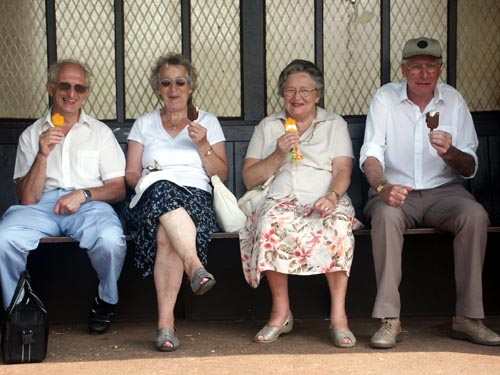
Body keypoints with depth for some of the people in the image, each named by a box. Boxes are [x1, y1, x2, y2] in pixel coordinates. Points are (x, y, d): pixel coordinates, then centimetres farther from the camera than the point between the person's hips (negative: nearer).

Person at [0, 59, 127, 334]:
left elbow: (119, 188, 9)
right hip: (41, 206, 1)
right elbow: (27, 199, 5)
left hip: (89, 205, 0)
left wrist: (84, 194, -10)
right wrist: (43, 155, -9)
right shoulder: (32, 135, 15)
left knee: (111, 239, -35)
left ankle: (106, 301, -4)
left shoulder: (100, 132, 16)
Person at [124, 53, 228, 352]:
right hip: (152, 197, 1)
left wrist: (203, 145, -3)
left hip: (196, 195, -1)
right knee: (161, 189, -40)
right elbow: (131, 174, 16)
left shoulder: (208, 122, 18)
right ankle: (195, 267, -51)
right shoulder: (144, 124, 21)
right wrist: (149, 179, -6)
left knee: (167, 234, -37)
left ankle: (166, 322, -40)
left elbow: (222, 175, 11)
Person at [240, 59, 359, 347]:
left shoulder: (335, 124, 18)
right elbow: (250, 179, 13)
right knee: (271, 224, -35)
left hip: (326, 201, 0)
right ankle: (281, 312, -23)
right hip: (280, 200, 1)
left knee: (339, 225, -36)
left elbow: (343, 171, 3)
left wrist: (332, 196, -18)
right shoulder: (268, 126, 21)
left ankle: (339, 316, -32)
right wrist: (278, 154, -2)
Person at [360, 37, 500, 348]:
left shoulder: (454, 101, 3)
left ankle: (468, 318, -22)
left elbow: (469, 169, 3)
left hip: (443, 191, 2)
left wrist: (449, 152, -21)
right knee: (385, 214, -34)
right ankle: (389, 320, -31)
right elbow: (371, 155, -10)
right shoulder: (385, 98, 0)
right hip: (398, 190, -1)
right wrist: (382, 187, -32)